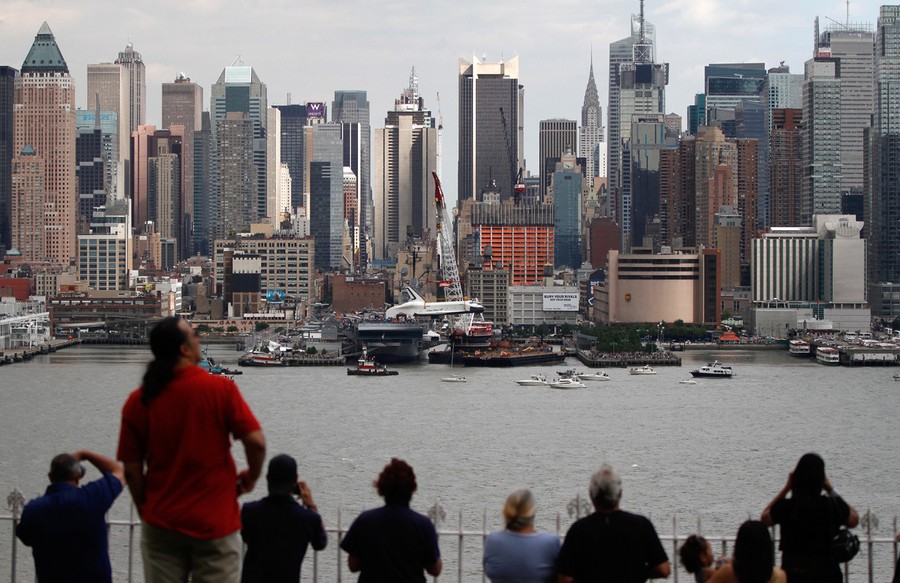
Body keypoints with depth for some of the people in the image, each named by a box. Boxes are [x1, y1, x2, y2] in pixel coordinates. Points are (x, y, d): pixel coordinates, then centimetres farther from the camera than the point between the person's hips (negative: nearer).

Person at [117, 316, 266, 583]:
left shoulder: (138, 401, -1)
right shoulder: (221, 388, -9)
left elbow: (131, 469, 1)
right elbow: (256, 441, -13)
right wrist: (251, 477, 7)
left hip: (161, 526, 2)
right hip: (215, 523, -2)